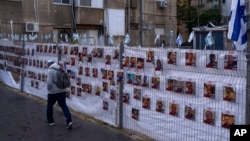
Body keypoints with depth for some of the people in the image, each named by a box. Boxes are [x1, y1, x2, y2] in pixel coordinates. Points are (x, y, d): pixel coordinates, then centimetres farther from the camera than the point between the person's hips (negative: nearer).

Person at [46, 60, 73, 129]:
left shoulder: (50, 70, -12)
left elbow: (49, 82, -17)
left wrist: (49, 88, 0)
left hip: (53, 92, -5)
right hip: (62, 91, 5)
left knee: (49, 106, 16)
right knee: (64, 106, 3)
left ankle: (50, 121, 27)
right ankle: (69, 120, -11)